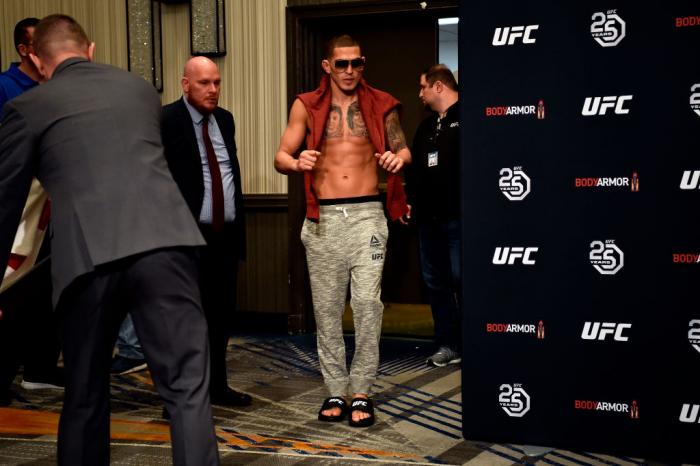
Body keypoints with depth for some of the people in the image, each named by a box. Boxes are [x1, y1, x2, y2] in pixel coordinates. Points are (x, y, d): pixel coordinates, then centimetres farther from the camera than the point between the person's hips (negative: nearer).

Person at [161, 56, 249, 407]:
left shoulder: (224, 119, 13)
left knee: (221, 314, 13)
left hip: (226, 234, 6)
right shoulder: (166, 121, -9)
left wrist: (239, 220, 14)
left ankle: (217, 385, 26)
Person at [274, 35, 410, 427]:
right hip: (324, 218, 1)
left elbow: (403, 148, 13)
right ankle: (336, 391, 14)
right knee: (327, 307, 5)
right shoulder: (307, 106, 6)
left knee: (368, 301, -9)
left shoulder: (380, 104, 6)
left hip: (367, 214, -1)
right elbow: (281, 157, 3)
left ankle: (362, 391, 1)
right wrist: (296, 162, -21)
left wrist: (399, 158, -11)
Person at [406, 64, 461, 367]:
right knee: (435, 281, 9)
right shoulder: (426, 127, 20)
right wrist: (410, 200, 16)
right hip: (428, 217, 9)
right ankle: (448, 345, 16)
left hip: (456, 216, -8)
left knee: (460, 279, -6)